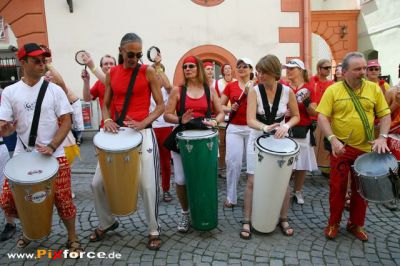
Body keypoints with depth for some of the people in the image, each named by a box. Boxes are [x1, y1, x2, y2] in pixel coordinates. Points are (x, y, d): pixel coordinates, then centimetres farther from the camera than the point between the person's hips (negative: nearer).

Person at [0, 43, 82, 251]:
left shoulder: (55, 90, -2)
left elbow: (66, 122, -4)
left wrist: (51, 147, -16)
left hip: (54, 155, -2)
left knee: (63, 200, -3)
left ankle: (72, 239, 20)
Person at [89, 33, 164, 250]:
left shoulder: (148, 71, -2)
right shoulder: (111, 74, 8)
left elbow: (160, 105, -3)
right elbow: (106, 105, 15)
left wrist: (142, 123, -19)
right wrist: (107, 120, -7)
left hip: (143, 133, -4)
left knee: (148, 186, -3)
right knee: (97, 183, 7)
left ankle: (154, 230, 20)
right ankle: (106, 222, 33)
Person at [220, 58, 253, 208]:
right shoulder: (230, 86, 7)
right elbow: (220, 106, 11)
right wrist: (230, 109, -9)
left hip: (252, 128, 0)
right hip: (234, 129, 1)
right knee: (233, 162, -2)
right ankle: (231, 197, 11)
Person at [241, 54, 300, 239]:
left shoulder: (287, 91, -7)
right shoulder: (254, 91, -12)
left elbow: (296, 116, 3)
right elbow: (250, 120, -21)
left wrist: (286, 126, -18)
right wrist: (265, 127, -41)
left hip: (280, 139, 2)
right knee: (252, 181, 0)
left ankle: (283, 219, 28)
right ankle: (247, 221, 14)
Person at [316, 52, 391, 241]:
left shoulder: (374, 88, 2)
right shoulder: (333, 90, -6)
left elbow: (385, 114, 5)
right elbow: (322, 117, -10)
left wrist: (382, 137, -10)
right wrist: (333, 139, -23)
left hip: (366, 149, 3)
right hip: (341, 147, -2)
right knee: (337, 187, 5)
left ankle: (356, 224, 31)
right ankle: (333, 223, 23)